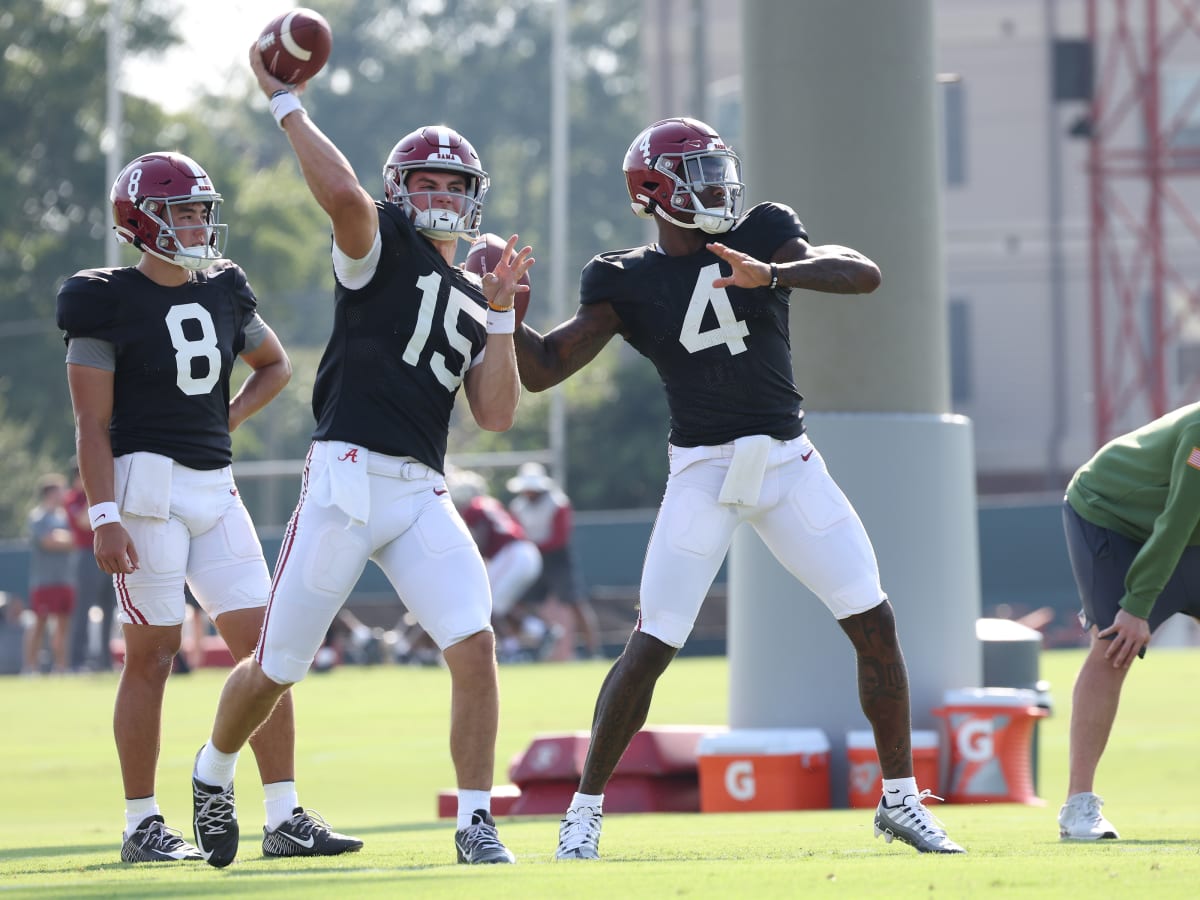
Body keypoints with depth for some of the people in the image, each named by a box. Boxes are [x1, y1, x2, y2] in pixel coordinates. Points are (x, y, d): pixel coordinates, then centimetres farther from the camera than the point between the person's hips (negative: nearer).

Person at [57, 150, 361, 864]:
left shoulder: (223, 292, 12)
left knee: (263, 642, -1)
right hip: (147, 482, -6)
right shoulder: (108, 302, -6)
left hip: (215, 484, 6)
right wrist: (104, 516, -15)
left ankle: (286, 819, 1)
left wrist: (229, 418, 12)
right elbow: (93, 424, -8)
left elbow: (275, 364, 30)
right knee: (153, 652, -4)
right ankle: (142, 825, 4)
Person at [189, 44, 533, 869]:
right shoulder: (383, 245, 3)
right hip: (348, 478, -5)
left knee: (475, 645, -15)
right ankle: (214, 772, 33)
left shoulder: (472, 301, 20)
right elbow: (344, 194, -21)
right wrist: (286, 106, -18)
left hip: (424, 495, 5)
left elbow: (496, 415, 10)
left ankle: (476, 824, -8)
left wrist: (502, 314, 5)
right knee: (276, 669, 4)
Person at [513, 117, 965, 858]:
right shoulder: (627, 283, 0)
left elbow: (863, 275, -14)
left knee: (875, 623, -2)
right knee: (651, 646, -7)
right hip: (702, 473, -2)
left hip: (790, 462, 2)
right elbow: (543, 369, -2)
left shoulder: (764, 236, 1)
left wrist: (772, 274, -28)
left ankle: (902, 800, 12)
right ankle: (586, 808, 8)